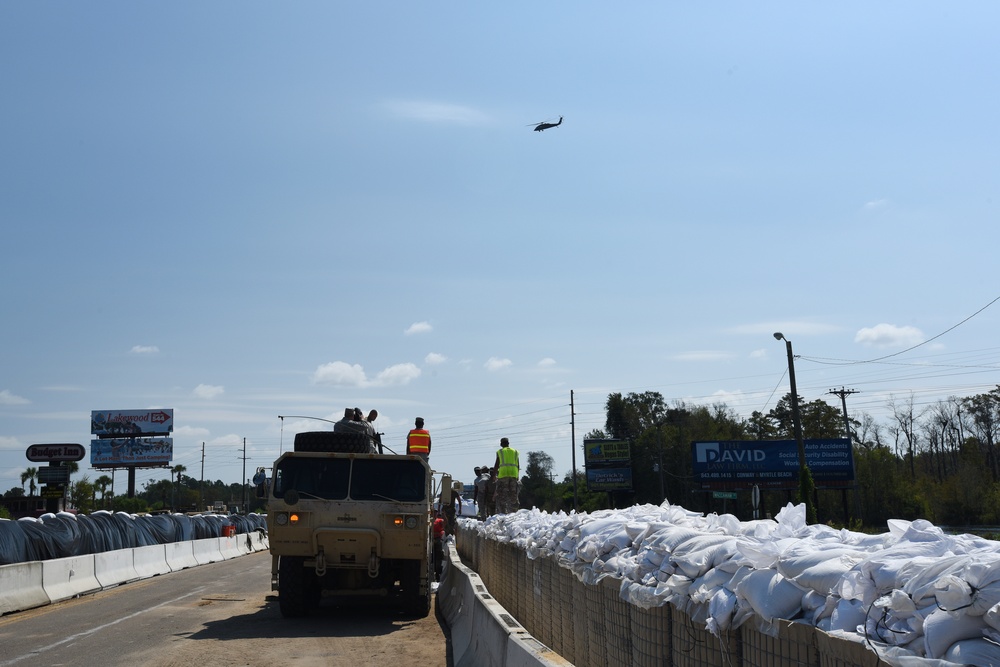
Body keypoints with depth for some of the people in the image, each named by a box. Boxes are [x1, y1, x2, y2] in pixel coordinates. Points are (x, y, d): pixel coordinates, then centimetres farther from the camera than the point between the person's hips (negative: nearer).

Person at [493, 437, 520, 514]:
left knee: (502, 494, -1)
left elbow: (496, 465, 4)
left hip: (503, 474, -3)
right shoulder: (515, 451, 17)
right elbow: (518, 465, 15)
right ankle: (513, 511, 4)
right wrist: (517, 476, 21)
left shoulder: (500, 452, 7)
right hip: (513, 474, 3)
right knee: (513, 495, 7)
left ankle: (502, 511, -9)